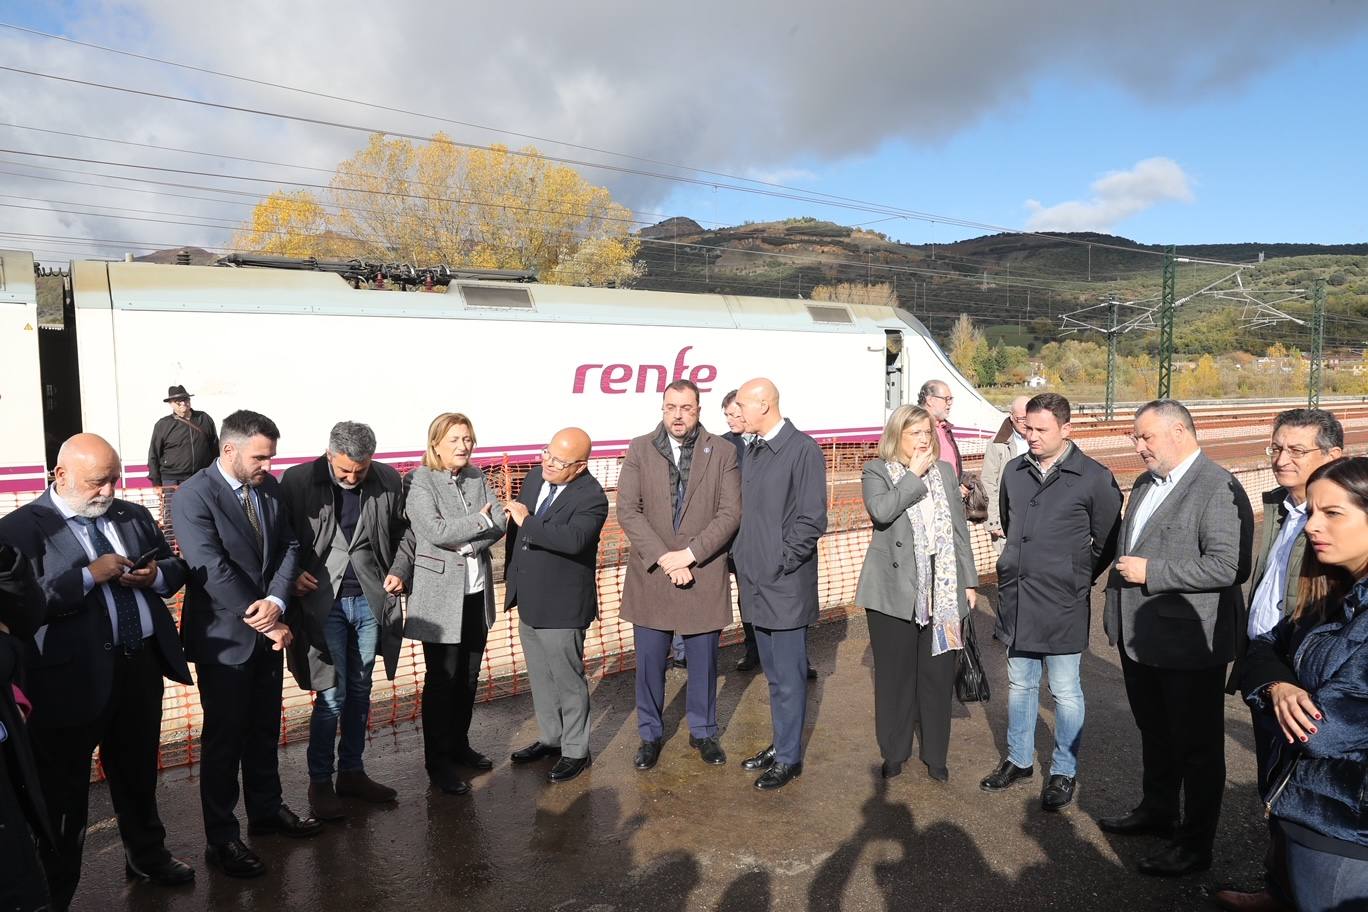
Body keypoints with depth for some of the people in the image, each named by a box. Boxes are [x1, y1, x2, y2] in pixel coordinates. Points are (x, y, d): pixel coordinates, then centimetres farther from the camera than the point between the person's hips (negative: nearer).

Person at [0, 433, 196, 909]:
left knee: (139, 770, 22)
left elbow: (176, 568, 14)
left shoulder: (134, 515, 8)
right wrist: (90, 575, -24)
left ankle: (147, 855, 42)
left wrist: (154, 575, -7)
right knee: (64, 786, 12)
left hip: (142, 663, 6)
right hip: (73, 675, -5)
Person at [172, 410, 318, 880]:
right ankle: (222, 840, 21)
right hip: (224, 638, -6)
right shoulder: (193, 498, -18)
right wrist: (266, 624, -20)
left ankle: (266, 810, 37)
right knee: (224, 739, 7)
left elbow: (289, 546, 1)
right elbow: (214, 571, -23)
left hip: (266, 629, 6)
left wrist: (275, 601, -16)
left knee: (265, 729, 19)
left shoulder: (269, 486, 2)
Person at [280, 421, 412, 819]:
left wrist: (399, 569, -2)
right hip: (323, 600, -3)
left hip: (371, 599, 3)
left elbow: (402, 531, 12)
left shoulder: (389, 481, -1)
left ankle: (352, 772, 29)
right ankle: (320, 782, 17)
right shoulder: (298, 480, -8)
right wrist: (292, 574, -13)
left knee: (359, 690, 14)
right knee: (331, 695, -1)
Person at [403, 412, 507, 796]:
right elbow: (435, 531, -22)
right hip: (440, 595, -5)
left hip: (477, 592, 6)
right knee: (442, 680, 3)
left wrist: (467, 543, -16)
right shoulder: (419, 482, -10)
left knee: (469, 676, 15)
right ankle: (438, 762, 16)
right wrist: (480, 521, -13)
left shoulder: (477, 477, 6)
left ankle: (459, 745, 32)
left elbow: (500, 524, -2)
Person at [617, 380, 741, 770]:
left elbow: (730, 513, -7)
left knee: (703, 660, 12)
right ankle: (650, 734, 29)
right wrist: (663, 557, -16)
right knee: (649, 661, 9)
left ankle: (703, 731, 32)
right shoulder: (639, 449, 0)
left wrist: (689, 554, -15)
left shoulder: (722, 452, -1)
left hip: (704, 575, 0)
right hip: (650, 574, 0)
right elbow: (628, 510, -6)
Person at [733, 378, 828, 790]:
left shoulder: (802, 449, -13)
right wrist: (743, 558, 7)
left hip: (785, 586, -7)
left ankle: (789, 757, 19)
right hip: (756, 585, 7)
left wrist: (780, 566, -14)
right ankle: (781, 743, 33)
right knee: (774, 674, 19)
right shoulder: (753, 450, 10)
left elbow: (812, 519, -15)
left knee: (788, 677, 5)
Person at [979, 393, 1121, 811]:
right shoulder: (1014, 471, 5)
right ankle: (1019, 759, 32)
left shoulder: (1093, 477, -10)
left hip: (1062, 604, -5)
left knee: (1065, 691, 7)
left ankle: (1064, 772, 24)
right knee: (1020, 684, 17)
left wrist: (1079, 577, 1)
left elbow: (1108, 539, -2)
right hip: (1016, 598, 5)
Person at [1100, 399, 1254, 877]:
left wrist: (1151, 571, -23)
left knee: (1197, 746, 8)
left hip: (1189, 644, -8)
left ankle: (1196, 845, 23)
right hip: (1140, 636, 8)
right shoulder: (1146, 483, 10)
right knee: (1154, 733, 24)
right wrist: (1117, 608, 15)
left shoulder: (1219, 489, -18)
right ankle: (1156, 811, 42)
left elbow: (1227, 566, -26)